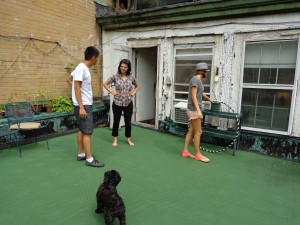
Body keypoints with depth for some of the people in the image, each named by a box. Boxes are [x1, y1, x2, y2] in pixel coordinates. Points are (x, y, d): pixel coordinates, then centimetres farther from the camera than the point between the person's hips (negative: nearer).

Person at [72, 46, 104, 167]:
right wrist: (81, 107, -24)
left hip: (87, 104, 10)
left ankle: (81, 154, 24)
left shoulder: (84, 68, 11)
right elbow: (77, 88, -21)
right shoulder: (81, 68, -17)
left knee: (82, 130, 14)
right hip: (83, 105, -10)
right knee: (87, 131, -7)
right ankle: (90, 159, -1)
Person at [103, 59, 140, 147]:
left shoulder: (131, 77, 1)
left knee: (128, 121, 10)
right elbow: (105, 84, 2)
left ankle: (129, 139, 25)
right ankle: (115, 140, 22)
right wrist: (112, 92, -6)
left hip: (128, 103, 2)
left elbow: (137, 86, 17)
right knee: (116, 121, 7)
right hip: (117, 103, -2)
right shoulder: (115, 76, -5)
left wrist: (133, 93, 2)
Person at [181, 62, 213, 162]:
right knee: (198, 132, -3)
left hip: (194, 109, 9)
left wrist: (209, 99, 49)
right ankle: (198, 154, 6)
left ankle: (185, 151, 16)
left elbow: (201, 93, 33)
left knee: (191, 131, 10)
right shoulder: (195, 79, -12)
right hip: (194, 109, -9)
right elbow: (193, 96, -20)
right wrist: (198, 110, -27)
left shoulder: (198, 80, 16)